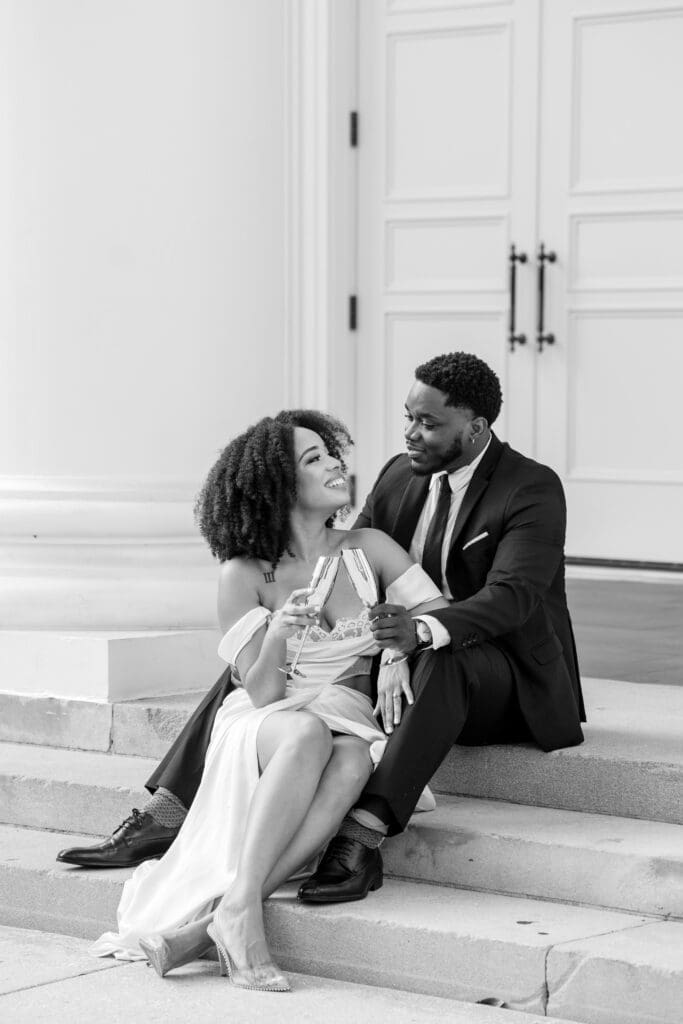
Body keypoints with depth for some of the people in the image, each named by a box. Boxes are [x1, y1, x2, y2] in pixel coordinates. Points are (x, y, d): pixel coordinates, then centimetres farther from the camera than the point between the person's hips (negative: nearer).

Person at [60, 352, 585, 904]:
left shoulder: (534, 490, -14)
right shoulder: (400, 476, 7)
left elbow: (511, 596, -28)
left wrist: (426, 629, -47)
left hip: (504, 677, -7)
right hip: (400, 657, 7)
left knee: (442, 662, -42)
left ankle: (362, 838, -50)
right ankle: (164, 816, -16)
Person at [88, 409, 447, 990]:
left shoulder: (369, 549, 8)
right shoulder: (245, 576, -1)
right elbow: (261, 692, -7)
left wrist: (401, 648, -14)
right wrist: (276, 636, -26)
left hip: (350, 725, 2)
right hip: (264, 726, -2)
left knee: (352, 763, -37)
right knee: (308, 733, -39)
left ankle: (210, 921, -43)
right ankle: (242, 908, -43)